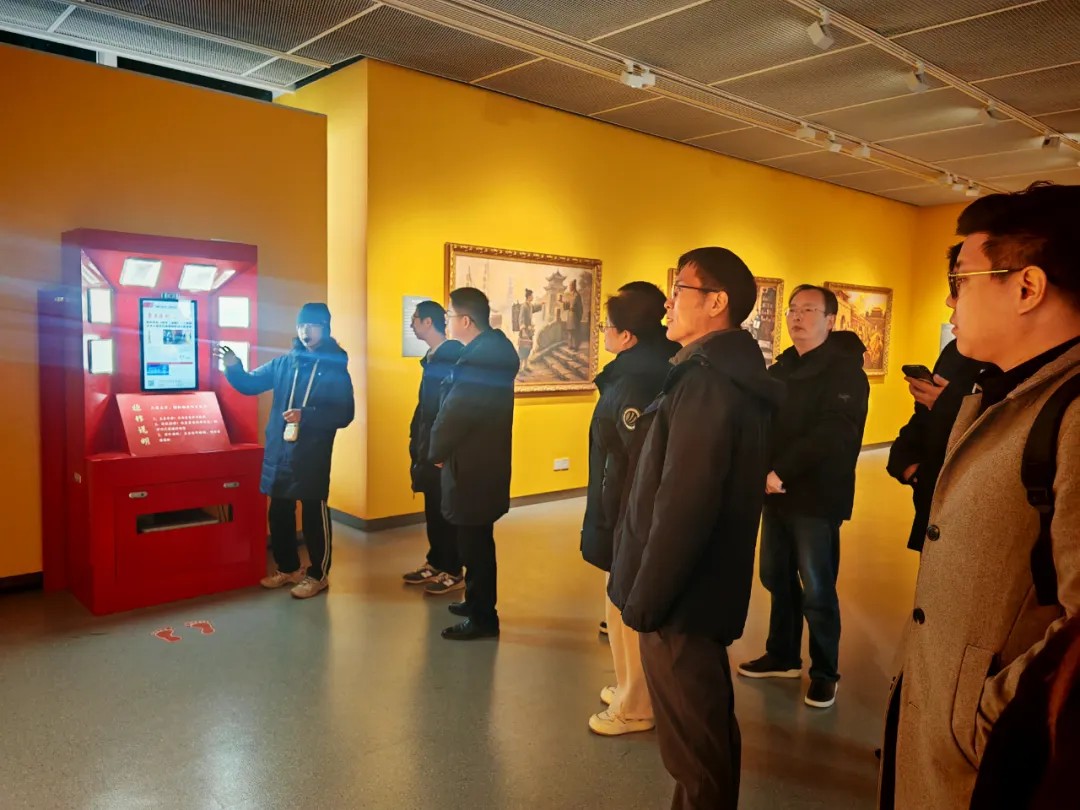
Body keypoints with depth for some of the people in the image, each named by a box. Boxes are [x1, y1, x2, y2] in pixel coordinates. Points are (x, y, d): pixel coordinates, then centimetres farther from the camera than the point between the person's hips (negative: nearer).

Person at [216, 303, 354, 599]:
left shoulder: (336, 369, -4)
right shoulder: (284, 362, 9)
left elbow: (344, 415, -10)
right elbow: (250, 384, 12)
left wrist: (306, 415, -21)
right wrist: (233, 366, -8)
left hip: (312, 456, -5)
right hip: (279, 452, 5)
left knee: (314, 515, 3)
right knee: (279, 514, 14)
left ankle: (318, 575, 16)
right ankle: (288, 568, 31)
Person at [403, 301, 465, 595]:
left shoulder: (455, 355, -14)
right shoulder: (431, 358, 14)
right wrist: (416, 439, 12)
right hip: (429, 446, 8)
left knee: (447, 510, -1)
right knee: (432, 508, 14)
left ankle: (453, 572, 9)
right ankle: (435, 563, 25)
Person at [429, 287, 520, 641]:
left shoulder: (478, 358, -24)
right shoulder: (495, 349, 9)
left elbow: (453, 415, -21)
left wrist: (436, 452, -3)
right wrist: (443, 451, 6)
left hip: (472, 468, -10)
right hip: (485, 463, 10)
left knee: (475, 544, 2)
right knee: (478, 541, 21)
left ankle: (483, 617, 15)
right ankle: (479, 602, 35)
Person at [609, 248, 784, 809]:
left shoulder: (706, 380, -22)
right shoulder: (735, 374, 9)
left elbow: (681, 506, -27)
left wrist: (643, 599, -16)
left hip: (680, 597, -10)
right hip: (706, 589, 10)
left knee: (693, 749, 8)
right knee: (711, 730, 24)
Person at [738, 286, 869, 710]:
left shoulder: (845, 371, -11)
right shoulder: (780, 368, 12)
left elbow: (832, 436, -22)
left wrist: (781, 471, -26)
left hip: (817, 497, -7)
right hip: (778, 493, 7)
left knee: (817, 589, 2)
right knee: (776, 577, 15)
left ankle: (825, 671, 20)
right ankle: (783, 655, 33)